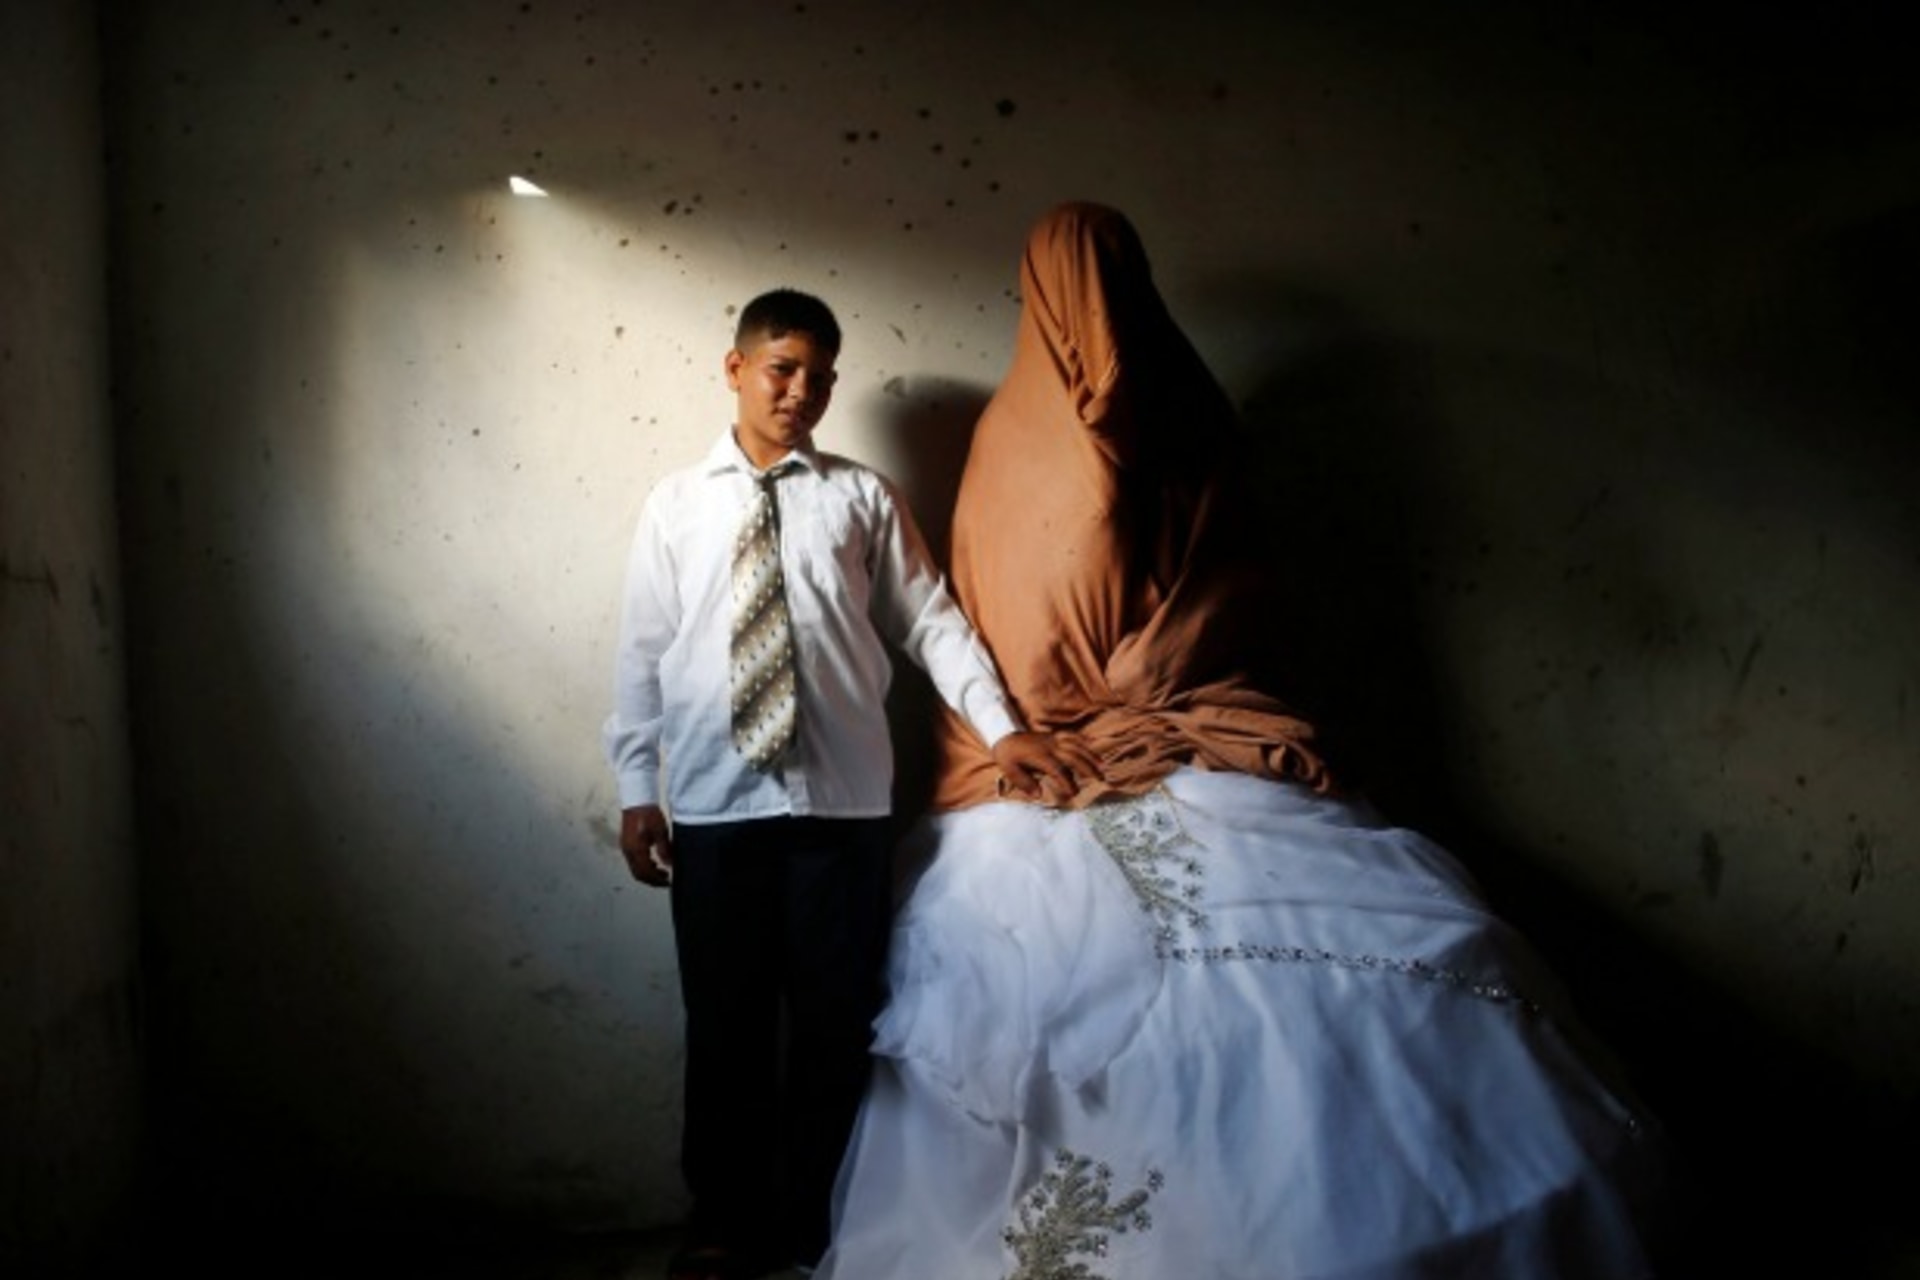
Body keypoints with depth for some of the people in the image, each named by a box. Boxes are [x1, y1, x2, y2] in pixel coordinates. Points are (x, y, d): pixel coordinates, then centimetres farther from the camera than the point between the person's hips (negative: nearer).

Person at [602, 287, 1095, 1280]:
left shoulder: (864, 498, 7)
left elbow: (931, 620, 5)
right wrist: (636, 788, 4)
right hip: (712, 804, 0)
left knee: (836, 1022, 8)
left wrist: (999, 728, -4)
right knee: (725, 1023, 9)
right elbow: (643, 653, 7)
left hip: (843, 802, 0)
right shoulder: (676, 504, 8)